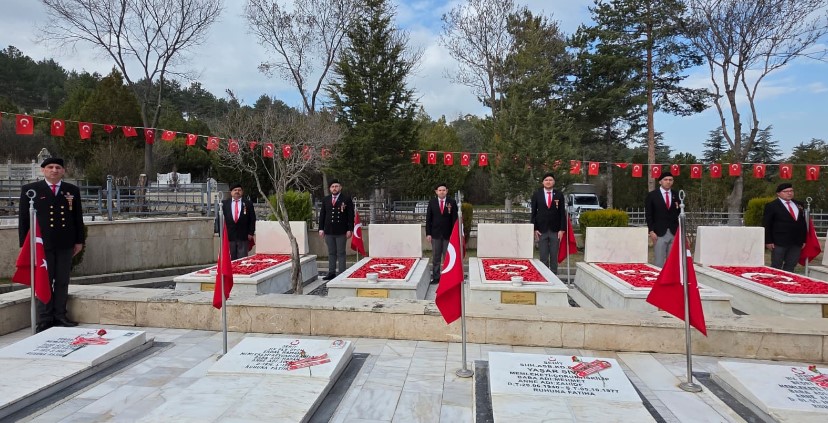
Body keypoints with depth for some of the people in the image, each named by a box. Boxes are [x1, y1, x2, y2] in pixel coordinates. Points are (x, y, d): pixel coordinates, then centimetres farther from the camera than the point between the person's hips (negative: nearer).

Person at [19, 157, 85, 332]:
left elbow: (78, 218, 11)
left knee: (62, 281, 7)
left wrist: (79, 240, 8)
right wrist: (25, 243, -2)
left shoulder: (72, 190, 9)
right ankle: (44, 319, 9)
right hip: (41, 244, -2)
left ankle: (60, 316, 15)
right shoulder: (30, 189, 3)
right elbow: (23, 218, 3)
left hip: (66, 244, 2)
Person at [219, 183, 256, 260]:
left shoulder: (248, 204, 5)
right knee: (231, 259, 4)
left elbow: (252, 219, 4)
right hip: (229, 236, 1)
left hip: (244, 236, -1)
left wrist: (251, 233, -2)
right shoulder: (224, 203, 7)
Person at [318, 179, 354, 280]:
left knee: (341, 253, 2)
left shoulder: (347, 199, -1)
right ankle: (331, 273, 15)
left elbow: (351, 216, -3)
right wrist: (321, 228, 5)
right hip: (328, 231, 4)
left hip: (341, 231, -4)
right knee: (331, 253, 10)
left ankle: (341, 274, 6)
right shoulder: (325, 200, 11)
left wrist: (350, 229, -9)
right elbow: (322, 215, 12)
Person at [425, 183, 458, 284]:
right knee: (436, 258, 7)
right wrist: (428, 233, -3)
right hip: (435, 234, 1)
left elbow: (455, 219, -2)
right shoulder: (432, 202, 3)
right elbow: (428, 219, 3)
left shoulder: (452, 202, -1)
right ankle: (436, 277, 14)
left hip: (448, 234, -1)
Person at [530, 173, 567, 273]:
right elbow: (533, 213, 4)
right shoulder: (536, 195, 5)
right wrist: (534, 229, -4)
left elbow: (562, 213, 3)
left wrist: (562, 230, -4)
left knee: (554, 256, 5)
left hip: (555, 231, 0)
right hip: (541, 230, 0)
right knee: (543, 257, 2)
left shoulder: (559, 195, 5)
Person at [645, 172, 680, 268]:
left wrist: (678, 208, -6)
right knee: (659, 261, -4)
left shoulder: (676, 195, 11)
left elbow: (680, 213, 16)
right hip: (659, 233, -3)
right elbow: (648, 215, -1)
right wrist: (651, 231, -8)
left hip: (674, 232, 3)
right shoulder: (652, 195, 1)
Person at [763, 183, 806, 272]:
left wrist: (803, 240, 12)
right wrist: (768, 241, -11)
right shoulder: (771, 206, -5)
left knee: (790, 267, 9)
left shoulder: (798, 205, 14)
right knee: (776, 267, 1)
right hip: (779, 243, -5)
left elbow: (803, 223, 17)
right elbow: (766, 225, -7)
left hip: (796, 243, 6)